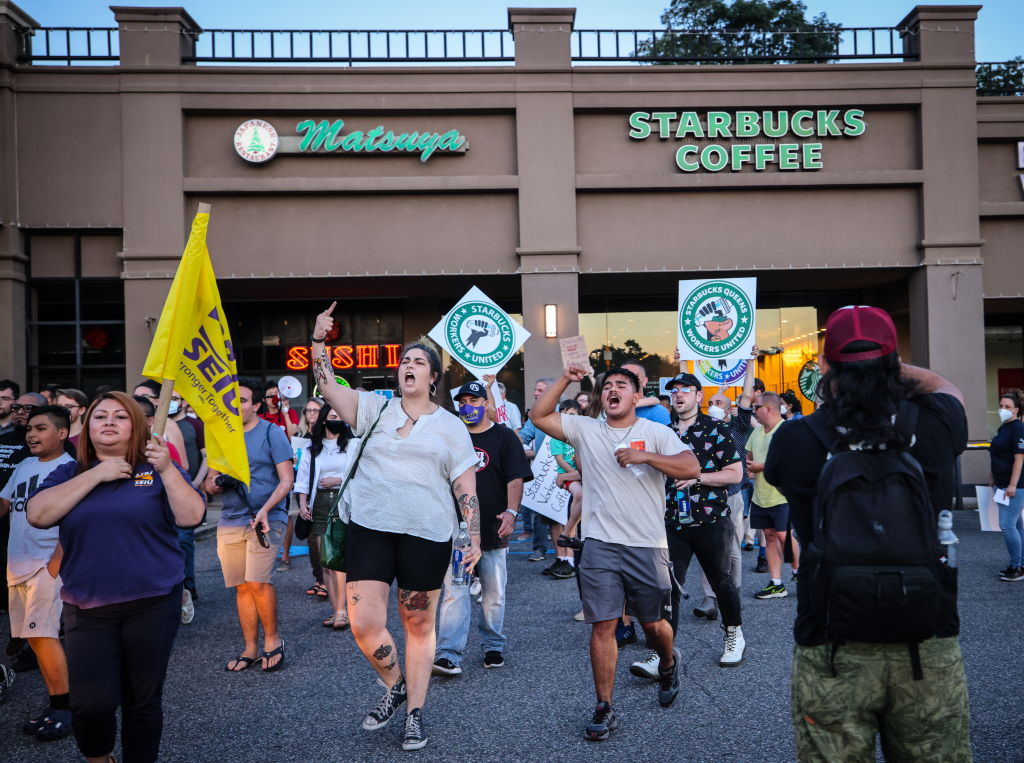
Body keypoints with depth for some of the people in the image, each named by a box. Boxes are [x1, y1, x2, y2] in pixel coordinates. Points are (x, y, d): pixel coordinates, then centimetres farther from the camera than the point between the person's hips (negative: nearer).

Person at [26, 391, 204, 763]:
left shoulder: (158, 470, 3)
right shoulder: (69, 474, 7)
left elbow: (191, 517, -9)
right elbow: (37, 514, -10)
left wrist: (167, 470, -20)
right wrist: (96, 474, -13)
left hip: (153, 605, -1)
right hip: (87, 609, 1)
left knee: (142, 701, 9)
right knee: (90, 704, -4)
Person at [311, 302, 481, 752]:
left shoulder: (450, 426, 6)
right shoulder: (374, 409, 11)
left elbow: (466, 487, 4)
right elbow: (328, 386, 2)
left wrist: (474, 539, -2)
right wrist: (319, 340, -7)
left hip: (427, 535, -1)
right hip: (370, 529, 1)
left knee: (419, 626, 6)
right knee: (364, 624, -6)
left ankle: (415, 714, 24)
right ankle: (395, 685, 24)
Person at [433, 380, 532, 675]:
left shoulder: (504, 437, 4)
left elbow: (515, 478, -5)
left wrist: (511, 512, -20)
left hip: (493, 529, -1)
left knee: (494, 594, 8)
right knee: (455, 592, -7)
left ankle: (493, 647, 23)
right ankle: (448, 654, -9)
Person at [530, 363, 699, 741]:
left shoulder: (656, 433, 1)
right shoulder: (585, 430, 6)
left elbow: (691, 468, -11)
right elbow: (539, 416, 2)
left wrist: (644, 455, -20)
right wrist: (565, 380, -5)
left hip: (648, 547, -1)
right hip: (600, 545, 1)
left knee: (652, 624, 14)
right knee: (603, 625, -1)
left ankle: (668, 664, 47)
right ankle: (605, 709, 11)